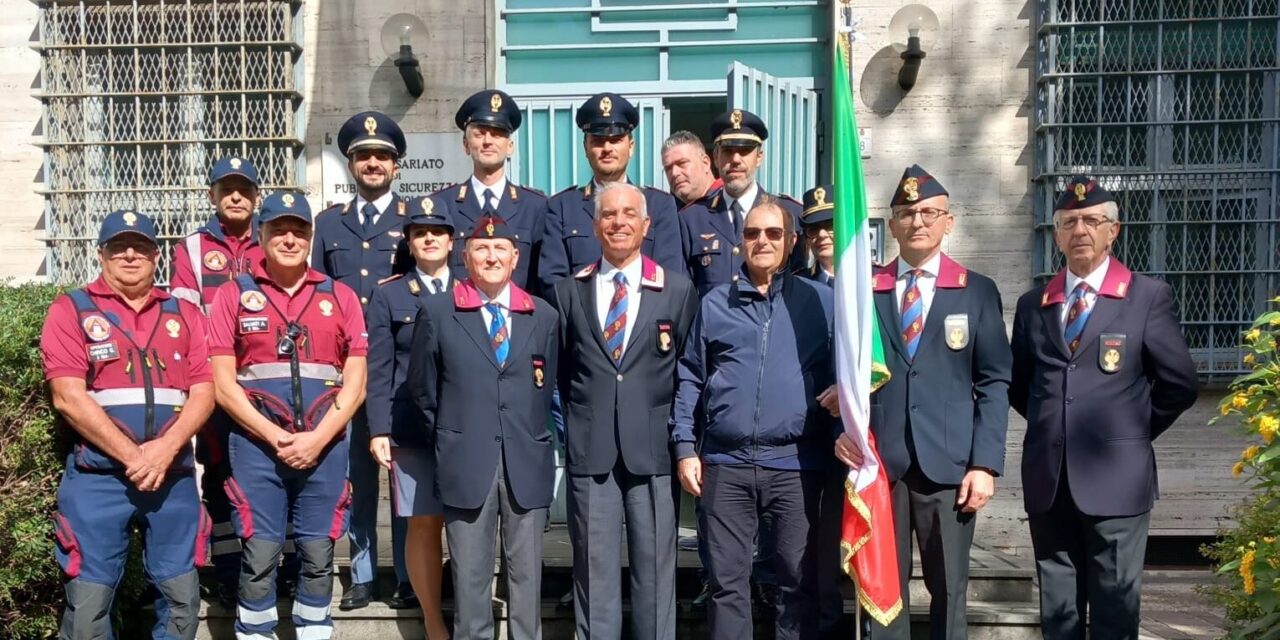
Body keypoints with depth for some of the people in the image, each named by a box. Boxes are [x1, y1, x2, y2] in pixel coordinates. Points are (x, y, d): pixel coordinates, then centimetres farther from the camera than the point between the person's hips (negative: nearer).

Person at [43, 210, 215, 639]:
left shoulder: (184, 314, 12)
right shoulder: (71, 310, 4)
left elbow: (204, 391, 4)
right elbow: (68, 397, -7)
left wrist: (165, 449, -12)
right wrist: (130, 456, -13)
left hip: (174, 474, 3)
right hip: (97, 476, -2)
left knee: (182, 598, 7)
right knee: (88, 601, 0)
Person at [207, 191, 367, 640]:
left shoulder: (340, 297, 8)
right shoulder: (233, 295, 5)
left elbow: (355, 383, 4)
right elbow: (223, 385, 0)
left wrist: (317, 438, -9)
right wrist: (274, 436, -11)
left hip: (325, 446, 1)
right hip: (256, 445, -1)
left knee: (318, 557, 8)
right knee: (259, 558, 1)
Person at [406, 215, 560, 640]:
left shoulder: (545, 317, 8)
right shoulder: (437, 312, 2)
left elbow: (549, 390, 13)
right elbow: (421, 390, 8)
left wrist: (534, 441, 11)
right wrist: (446, 441, 9)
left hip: (527, 464, 2)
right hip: (466, 463, -1)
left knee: (526, 571, 10)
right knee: (470, 574, 7)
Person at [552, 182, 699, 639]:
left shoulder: (679, 291, 4)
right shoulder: (568, 292, 8)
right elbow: (559, 370, 13)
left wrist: (682, 437, 3)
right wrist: (569, 427, 6)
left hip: (652, 448, -1)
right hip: (589, 449, 1)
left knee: (654, 567, 7)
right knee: (594, 566, 8)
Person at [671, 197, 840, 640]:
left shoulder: (821, 301, 5)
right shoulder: (714, 304, 8)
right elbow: (689, 378, 9)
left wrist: (843, 392, -13)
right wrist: (685, 447, 3)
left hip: (796, 463, -1)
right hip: (726, 462, 1)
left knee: (799, 579, 7)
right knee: (727, 580, 7)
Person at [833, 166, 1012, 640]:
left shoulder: (978, 292, 7)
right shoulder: (864, 291, 9)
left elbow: (994, 384, 3)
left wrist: (985, 464, -6)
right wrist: (841, 429, -7)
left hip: (948, 464, 0)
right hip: (877, 462, 1)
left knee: (949, 591, 7)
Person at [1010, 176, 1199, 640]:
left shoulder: (1148, 296, -1)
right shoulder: (1032, 304, 9)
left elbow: (1179, 383, -1)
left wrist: (1135, 432, 3)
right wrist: (1053, 425, 10)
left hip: (1116, 478, -3)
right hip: (1047, 479, 3)